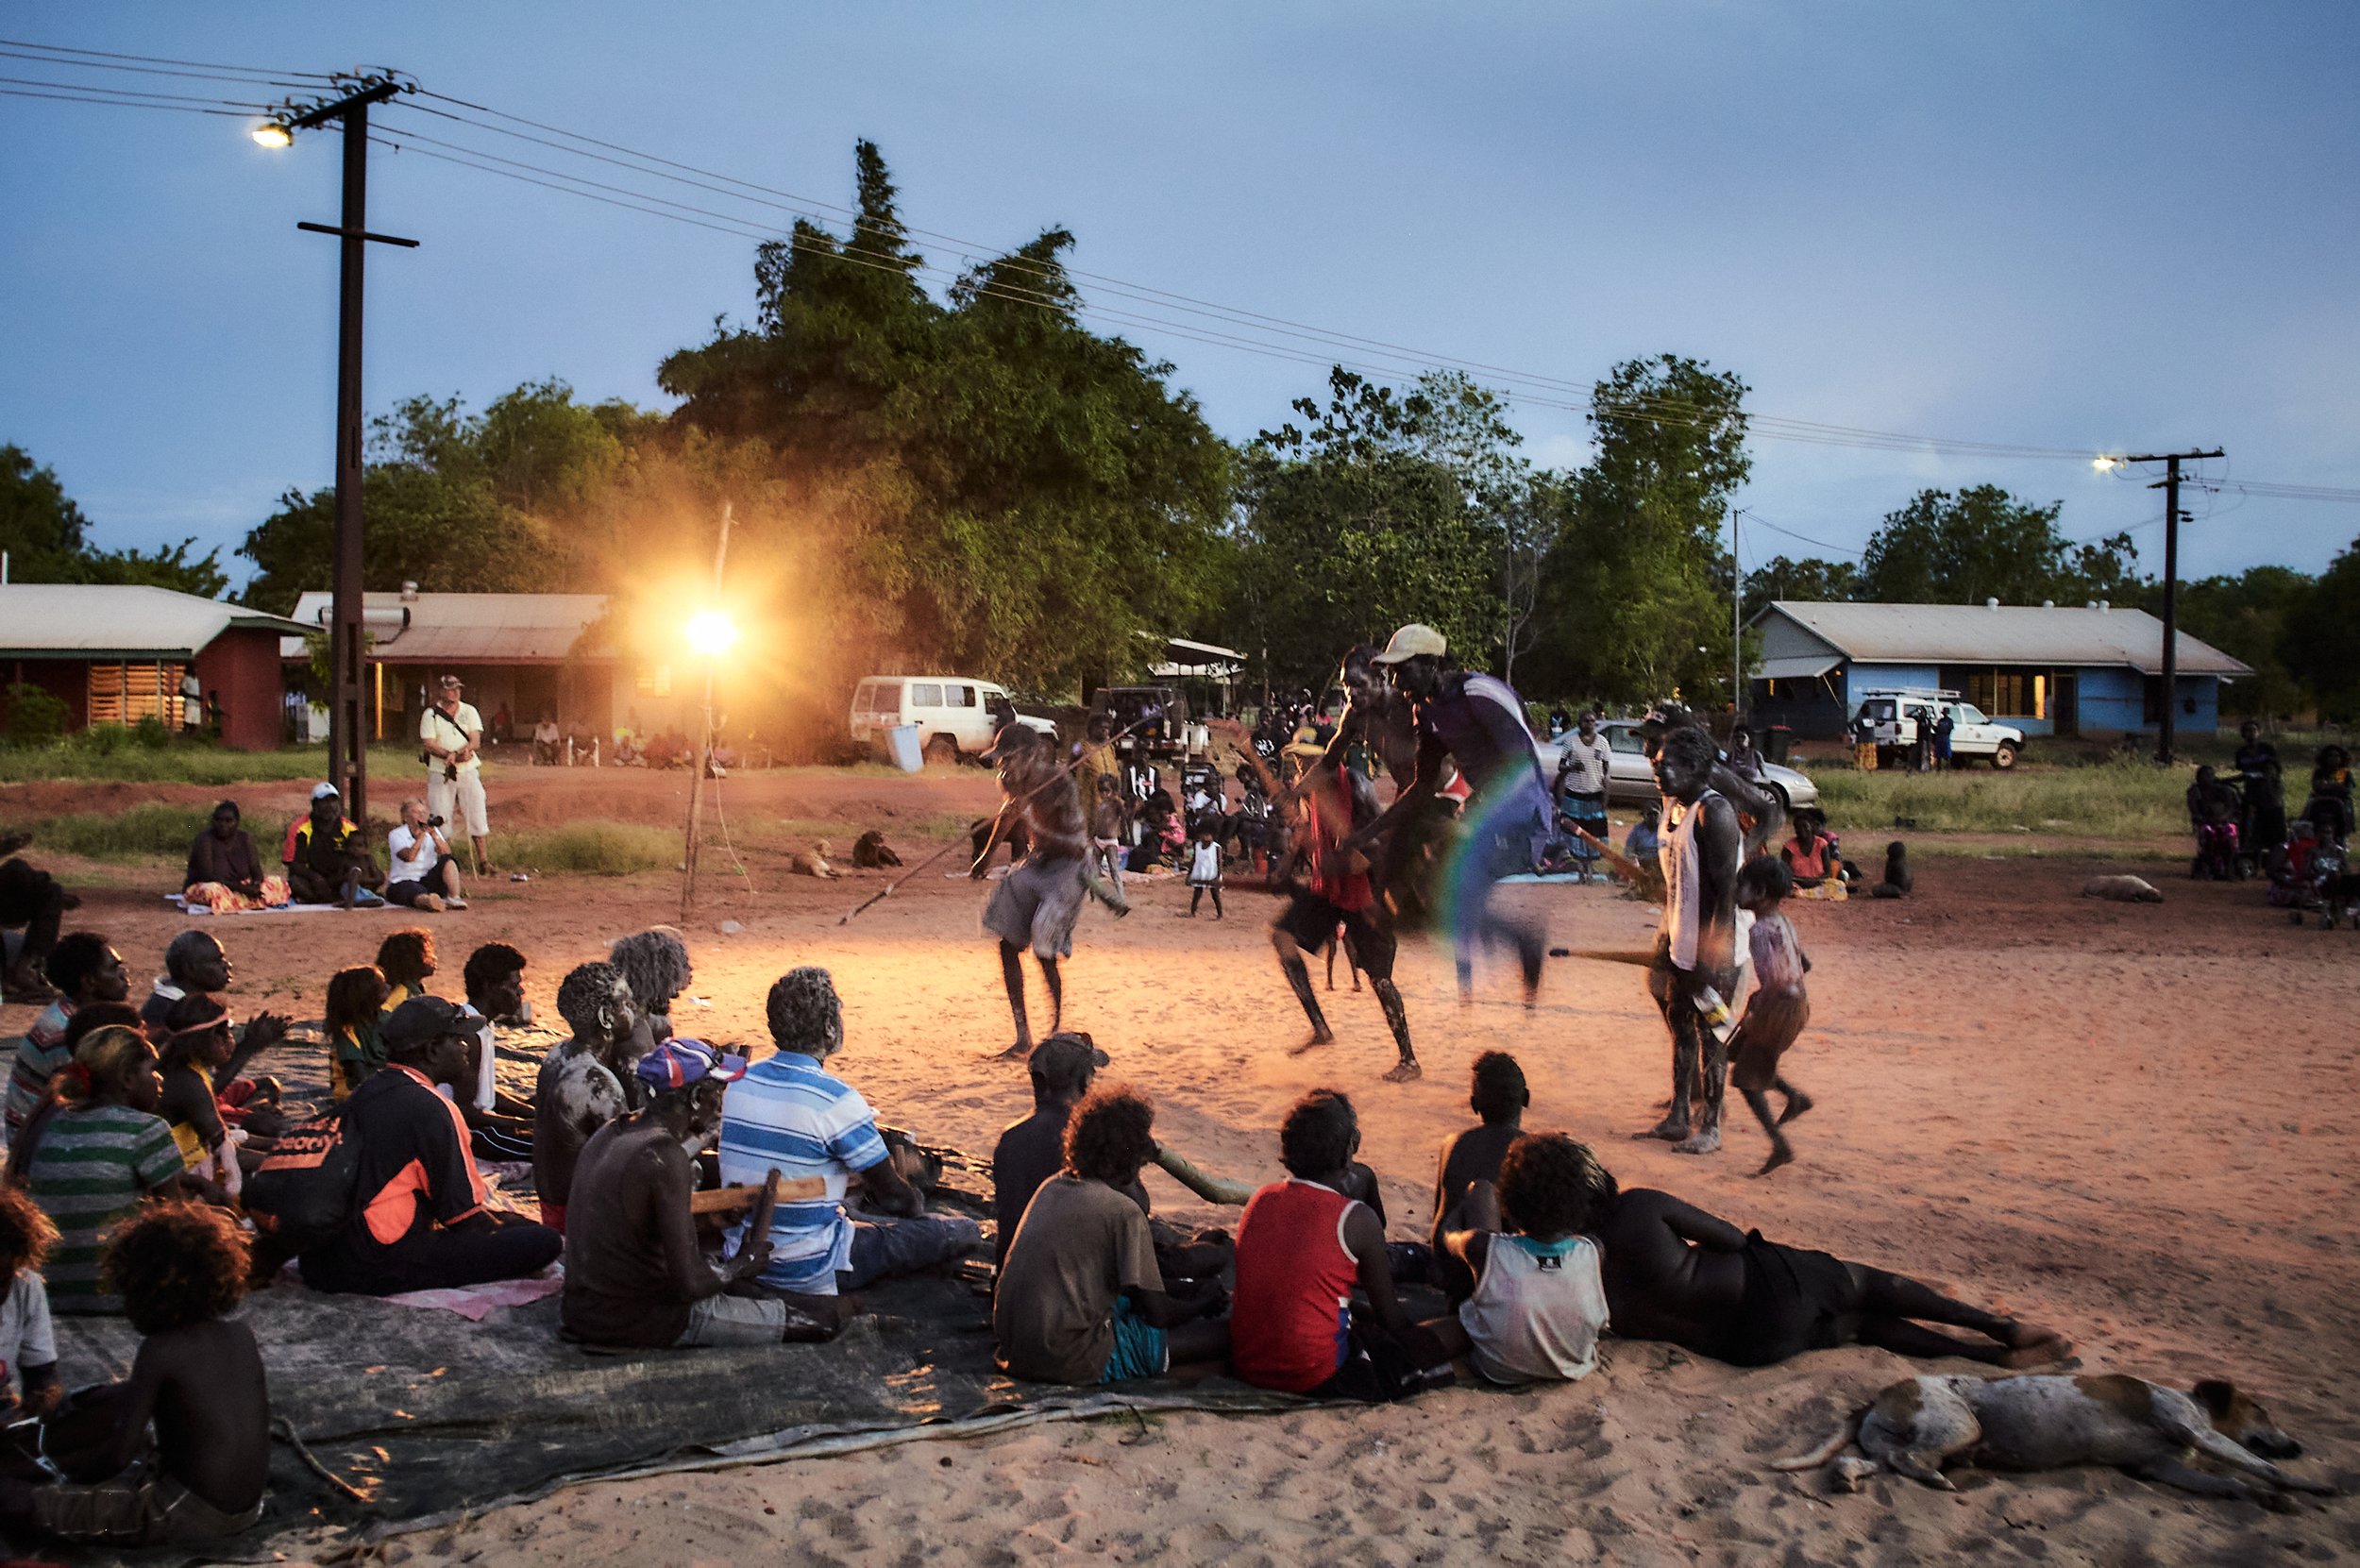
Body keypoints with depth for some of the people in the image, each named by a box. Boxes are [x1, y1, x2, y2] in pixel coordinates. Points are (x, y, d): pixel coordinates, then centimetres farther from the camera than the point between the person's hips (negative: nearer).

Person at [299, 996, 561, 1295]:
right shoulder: (429, 1109, -14)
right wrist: (502, 1228, 11)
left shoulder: (363, 1094, 14)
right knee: (545, 1241, -16)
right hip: (383, 1268, -9)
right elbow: (465, 1215, -11)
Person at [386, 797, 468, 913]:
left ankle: (454, 898, -35)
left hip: (428, 880, 5)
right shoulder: (396, 835, -3)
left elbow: (446, 853, -8)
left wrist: (434, 835, -20)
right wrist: (421, 835, -20)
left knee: (449, 862, -18)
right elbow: (409, 857, -23)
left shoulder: (432, 830, 10)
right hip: (403, 882, -5)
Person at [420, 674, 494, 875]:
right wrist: (452, 756, -23)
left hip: (468, 771, 2)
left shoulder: (469, 711, 7)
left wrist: (457, 754, -21)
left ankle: (484, 861, 3)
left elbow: (475, 741, -2)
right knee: (439, 820, -2)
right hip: (440, 773, -2)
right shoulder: (430, 715, 0)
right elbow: (429, 745, -8)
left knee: (477, 816, -1)